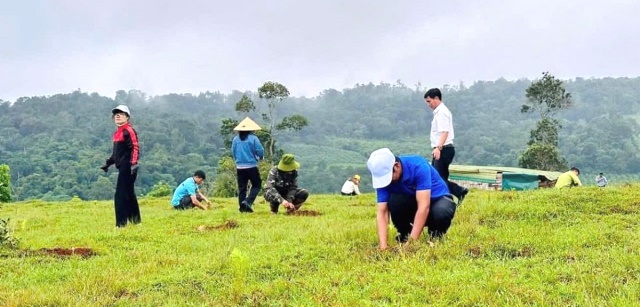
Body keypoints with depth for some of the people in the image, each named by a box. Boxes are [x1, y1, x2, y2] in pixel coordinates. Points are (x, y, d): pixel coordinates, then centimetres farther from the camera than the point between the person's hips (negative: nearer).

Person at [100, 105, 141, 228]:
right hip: (122, 167, 9)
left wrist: (133, 163, -28)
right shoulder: (116, 133, 17)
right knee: (128, 194, 15)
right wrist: (108, 163, 24)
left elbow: (135, 148, -18)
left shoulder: (129, 131, -10)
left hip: (128, 168, -9)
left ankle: (121, 223, -7)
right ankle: (136, 220, 25)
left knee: (120, 195, -10)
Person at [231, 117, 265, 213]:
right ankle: (248, 202, -10)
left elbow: (233, 153, 10)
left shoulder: (235, 139, 3)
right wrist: (259, 157, 14)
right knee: (256, 185, 8)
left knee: (241, 188, 9)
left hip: (239, 167, 4)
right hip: (251, 166, -4)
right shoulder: (253, 138, -8)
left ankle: (243, 207, 7)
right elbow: (260, 152, -9)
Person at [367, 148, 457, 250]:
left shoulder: (418, 166, -32)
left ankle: (436, 233, -4)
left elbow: (424, 207, -37)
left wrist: (412, 241, -42)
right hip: (412, 204, 3)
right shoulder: (383, 178, -19)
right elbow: (382, 212, -23)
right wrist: (383, 246, -37)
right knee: (393, 201, -29)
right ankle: (404, 234, -2)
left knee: (441, 212, -38)